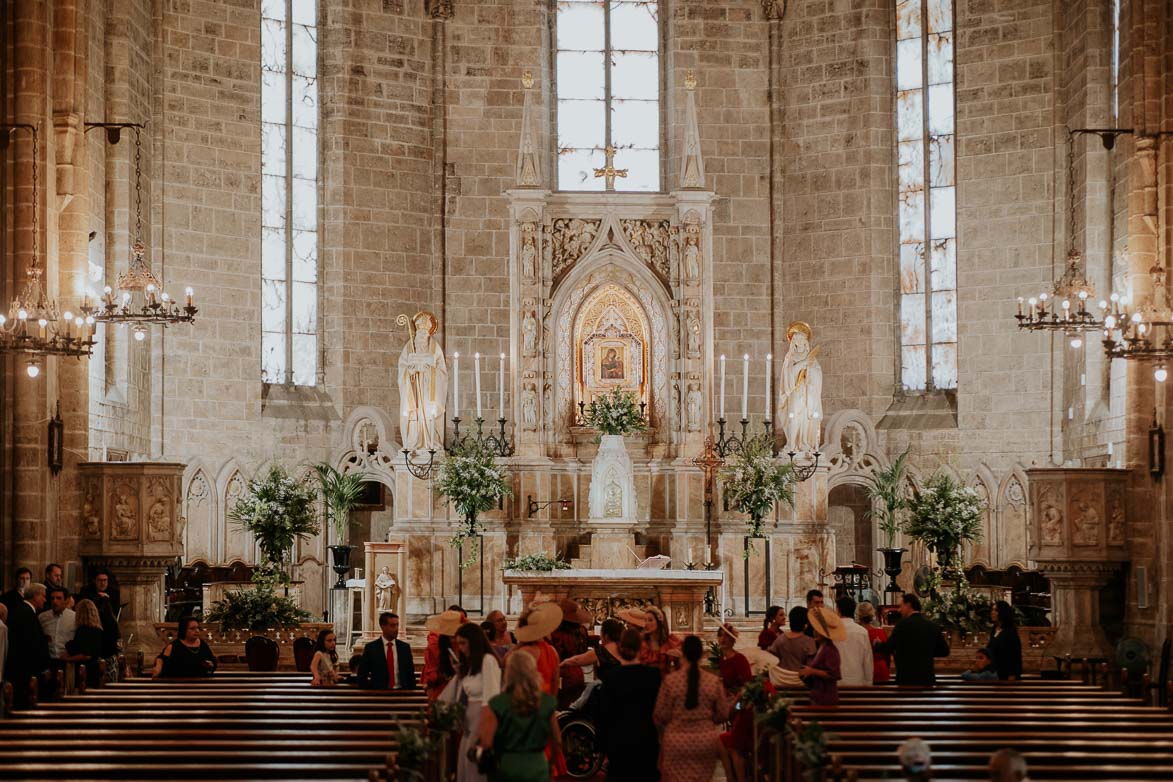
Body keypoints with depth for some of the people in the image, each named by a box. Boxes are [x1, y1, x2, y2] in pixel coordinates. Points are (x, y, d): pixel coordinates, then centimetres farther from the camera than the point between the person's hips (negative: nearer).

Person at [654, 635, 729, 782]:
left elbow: (661, 715, -6)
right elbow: (723, 714, 2)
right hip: (706, 740, 2)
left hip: (677, 741, -2)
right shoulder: (714, 681, -6)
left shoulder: (670, 680, -11)